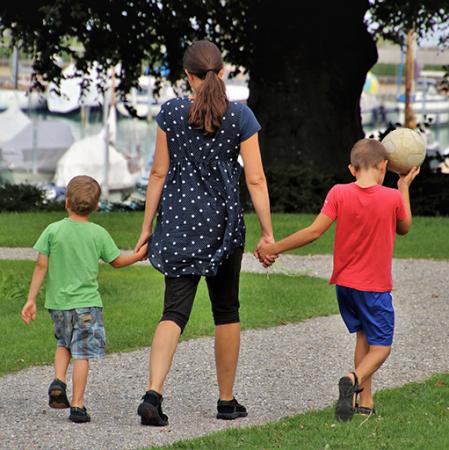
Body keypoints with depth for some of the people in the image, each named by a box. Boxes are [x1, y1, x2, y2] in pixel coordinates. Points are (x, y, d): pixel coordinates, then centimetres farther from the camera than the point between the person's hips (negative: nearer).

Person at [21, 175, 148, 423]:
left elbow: (41, 266, -5)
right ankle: (77, 405, 0)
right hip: (87, 301, -2)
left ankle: (58, 381, 2)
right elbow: (116, 262, 8)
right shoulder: (99, 234, -4)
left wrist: (31, 300, 0)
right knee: (82, 353, 1)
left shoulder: (53, 230, -5)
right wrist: (139, 256, 24)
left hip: (57, 302, 2)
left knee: (64, 345, 24)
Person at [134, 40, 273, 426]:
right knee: (226, 310, 14)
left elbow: (159, 173, 2)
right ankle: (227, 400, 21)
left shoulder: (171, 113, -2)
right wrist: (267, 233, -2)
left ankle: (153, 392, -22)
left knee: (174, 311, -2)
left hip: (178, 221, 1)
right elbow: (255, 180, -7)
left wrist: (147, 226, 9)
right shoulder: (240, 116, -5)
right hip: (223, 222, -1)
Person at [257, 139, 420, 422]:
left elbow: (314, 232, -12)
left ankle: (365, 402, 16)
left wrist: (273, 248, -5)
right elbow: (404, 228, 10)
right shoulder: (393, 198, -11)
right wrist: (404, 188, 19)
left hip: (344, 282, 3)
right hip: (375, 286, -3)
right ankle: (355, 379, -27)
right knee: (381, 346, 4)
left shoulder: (339, 193, -9)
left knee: (363, 336, 21)